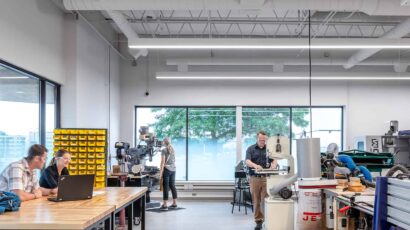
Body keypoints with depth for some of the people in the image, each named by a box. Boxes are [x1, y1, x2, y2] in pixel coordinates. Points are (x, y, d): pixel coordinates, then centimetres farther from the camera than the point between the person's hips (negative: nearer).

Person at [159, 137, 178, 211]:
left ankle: (165, 205, -3)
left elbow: (163, 162, -13)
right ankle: (174, 203, 16)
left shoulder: (164, 150, -9)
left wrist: (160, 172, -13)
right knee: (172, 186, 12)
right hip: (173, 169, 6)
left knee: (166, 187, -4)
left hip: (167, 169, -6)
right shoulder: (173, 150, 10)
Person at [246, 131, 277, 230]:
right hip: (254, 178, 0)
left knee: (266, 200, -4)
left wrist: (273, 164, -18)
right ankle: (258, 221, 12)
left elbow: (274, 160, 7)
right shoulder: (251, 149, 3)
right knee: (256, 201, 4)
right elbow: (248, 162, -9)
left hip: (266, 177, 0)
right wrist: (255, 165, -30)